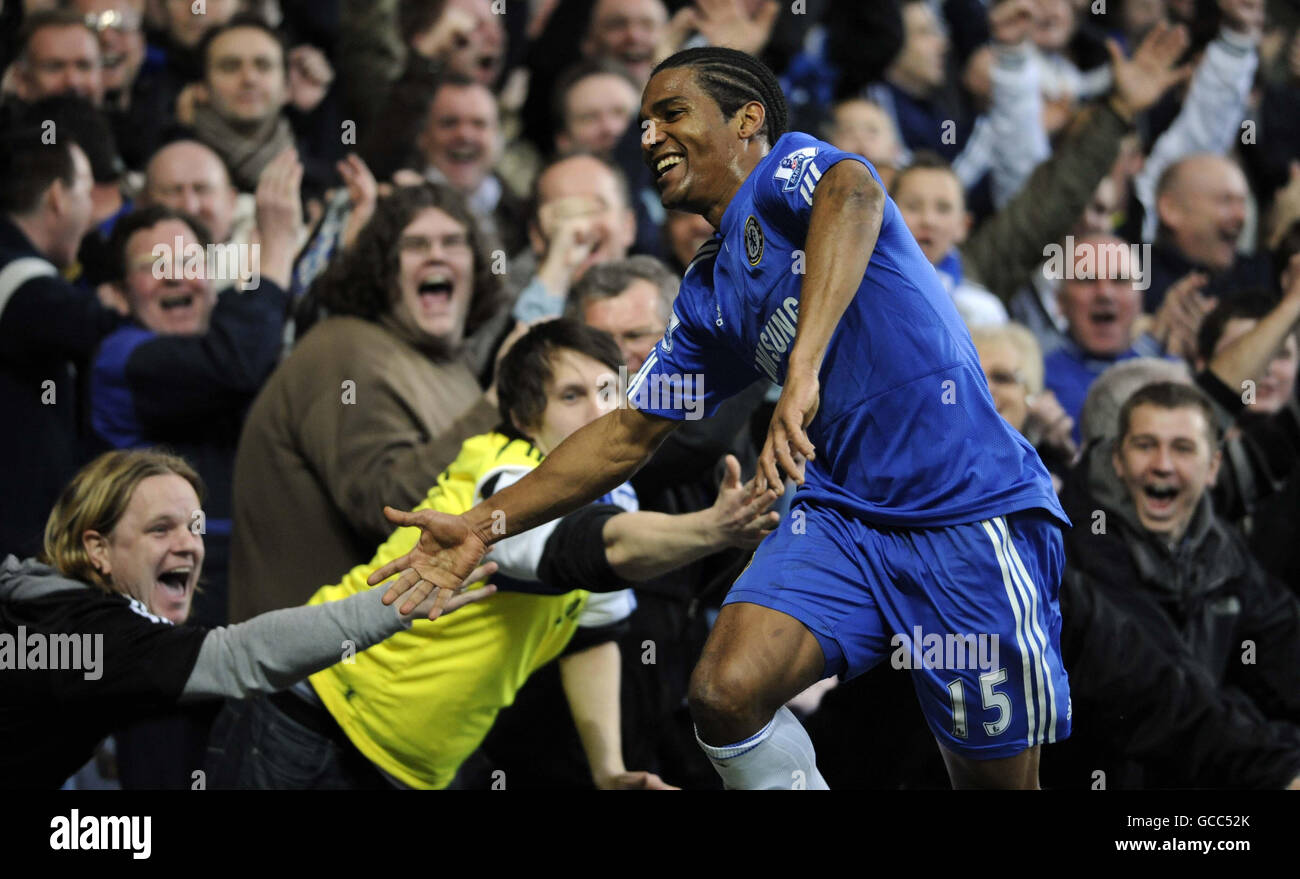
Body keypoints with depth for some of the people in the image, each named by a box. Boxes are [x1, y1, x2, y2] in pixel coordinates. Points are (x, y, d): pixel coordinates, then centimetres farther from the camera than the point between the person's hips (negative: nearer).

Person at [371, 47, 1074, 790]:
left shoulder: (788, 169, -6)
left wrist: (804, 368, -44)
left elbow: (854, 197, -30)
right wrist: (485, 526, 16)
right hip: (844, 512, 7)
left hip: (972, 513, -6)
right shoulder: (707, 297, 16)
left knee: (997, 779, -3)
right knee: (726, 692, -18)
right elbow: (631, 432, 23)